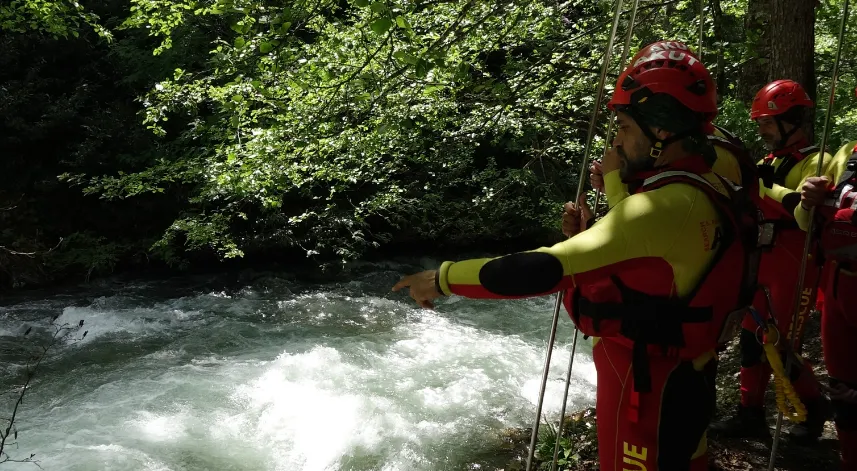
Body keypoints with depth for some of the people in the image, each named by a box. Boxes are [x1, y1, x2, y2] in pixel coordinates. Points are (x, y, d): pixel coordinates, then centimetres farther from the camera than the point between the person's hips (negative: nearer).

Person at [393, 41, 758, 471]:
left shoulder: (664, 206, -29)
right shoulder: (707, 191, 1)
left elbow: (546, 269, -35)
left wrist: (444, 279, -26)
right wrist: (617, 181, 7)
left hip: (645, 387, -9)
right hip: (685, 381, 9)